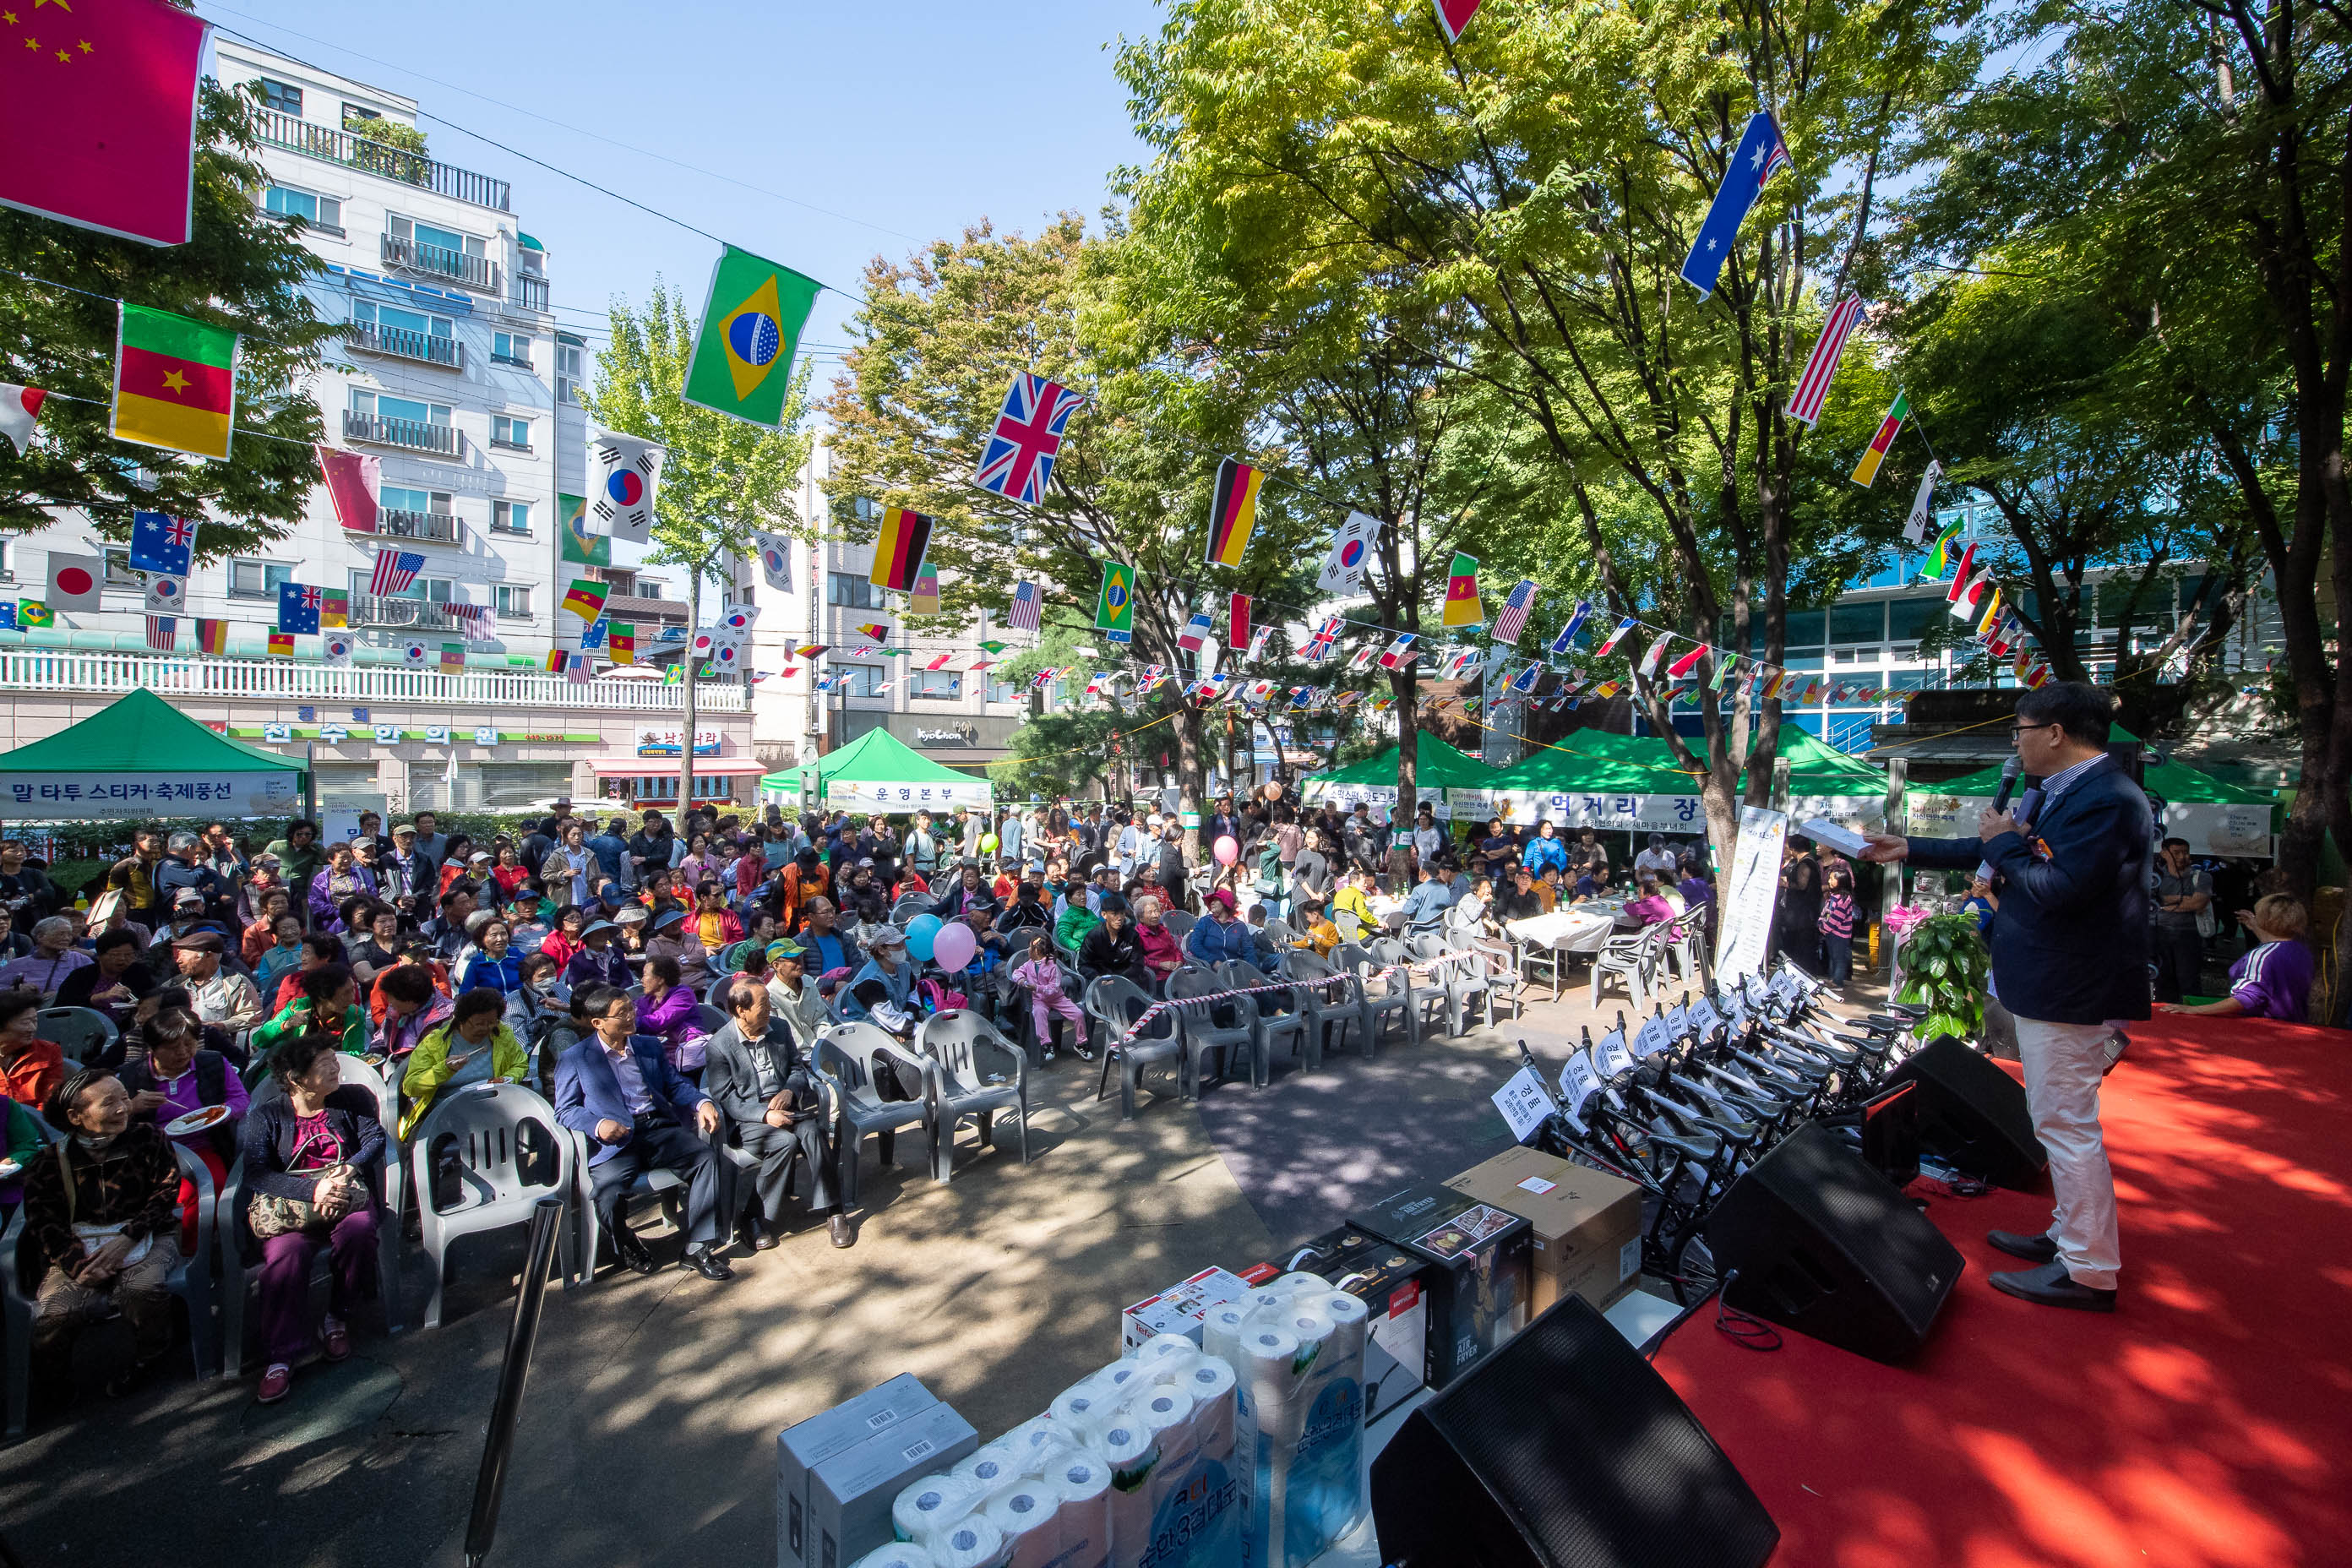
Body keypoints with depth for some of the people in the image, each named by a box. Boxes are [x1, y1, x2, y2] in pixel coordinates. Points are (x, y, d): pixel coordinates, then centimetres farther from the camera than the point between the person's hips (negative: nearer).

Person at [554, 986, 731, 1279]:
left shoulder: (649, 1046, 20)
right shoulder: (574, 1059, 8)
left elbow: (676, 1085, 18)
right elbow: (565, 1110, 4)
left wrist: (702, 1102, -3)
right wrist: (598, 1125, -16)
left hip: (660, 1128, 3)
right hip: (615, 1142, -3)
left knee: (707, 1156, -23)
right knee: (609, 1190, -30)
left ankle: (698, 1249, -14)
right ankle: (627, 1247, 5)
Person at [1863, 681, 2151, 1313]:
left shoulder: (2106, 800, -22)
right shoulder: (2064, 793, 12)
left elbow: (2061, 887, -30)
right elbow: (1998, 853, 21)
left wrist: (2005, 842, -15)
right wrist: (1910, 850, 23)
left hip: (2071, 993, -11)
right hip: (2050, 985, 11)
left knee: (2065, 1123, -2)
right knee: (2060, 1122, 21)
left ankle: (2089, 1272, 10)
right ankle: (2071, 1237, 35)